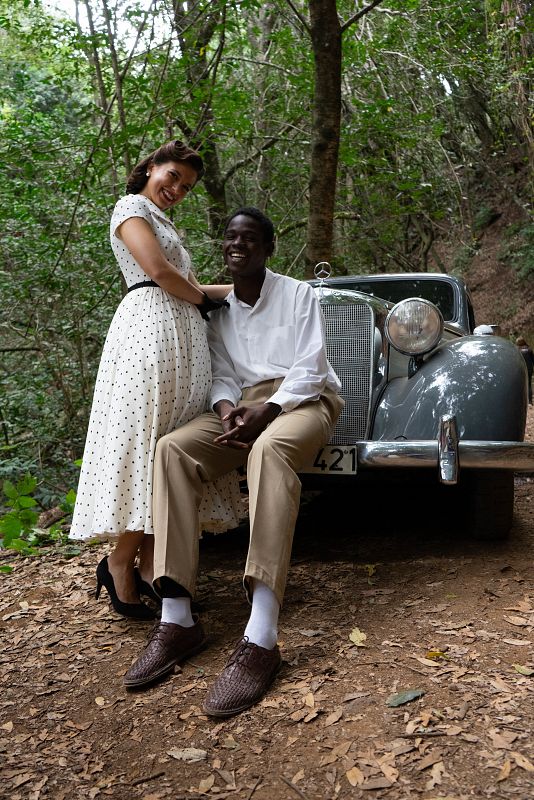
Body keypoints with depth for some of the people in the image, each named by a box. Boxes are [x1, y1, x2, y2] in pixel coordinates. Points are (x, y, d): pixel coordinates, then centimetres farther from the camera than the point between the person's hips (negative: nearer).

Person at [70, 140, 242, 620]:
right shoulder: (132, 206, 5)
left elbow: (187, 284, 26)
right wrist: (202, 297, 5)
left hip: (185, 336, 9)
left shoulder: (164, 224, 32)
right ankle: (120, 564, -4)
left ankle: (148, 567, 1)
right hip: (152, 324, -9)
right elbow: (159, 271, -9)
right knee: (145, 446, -12)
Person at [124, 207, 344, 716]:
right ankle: (177, 620, -29)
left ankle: (260, 640, -48)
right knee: (172, 448, -25)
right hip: (245, 408, 5)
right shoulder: (219, 312, 17)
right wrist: (228, 409, -13)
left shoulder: (298, 294, 3)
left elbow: (309, 372, -5)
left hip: (303, 400, -4)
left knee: (269, 448, -41)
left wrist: (263, 413, -20)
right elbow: (222, 375, 11)